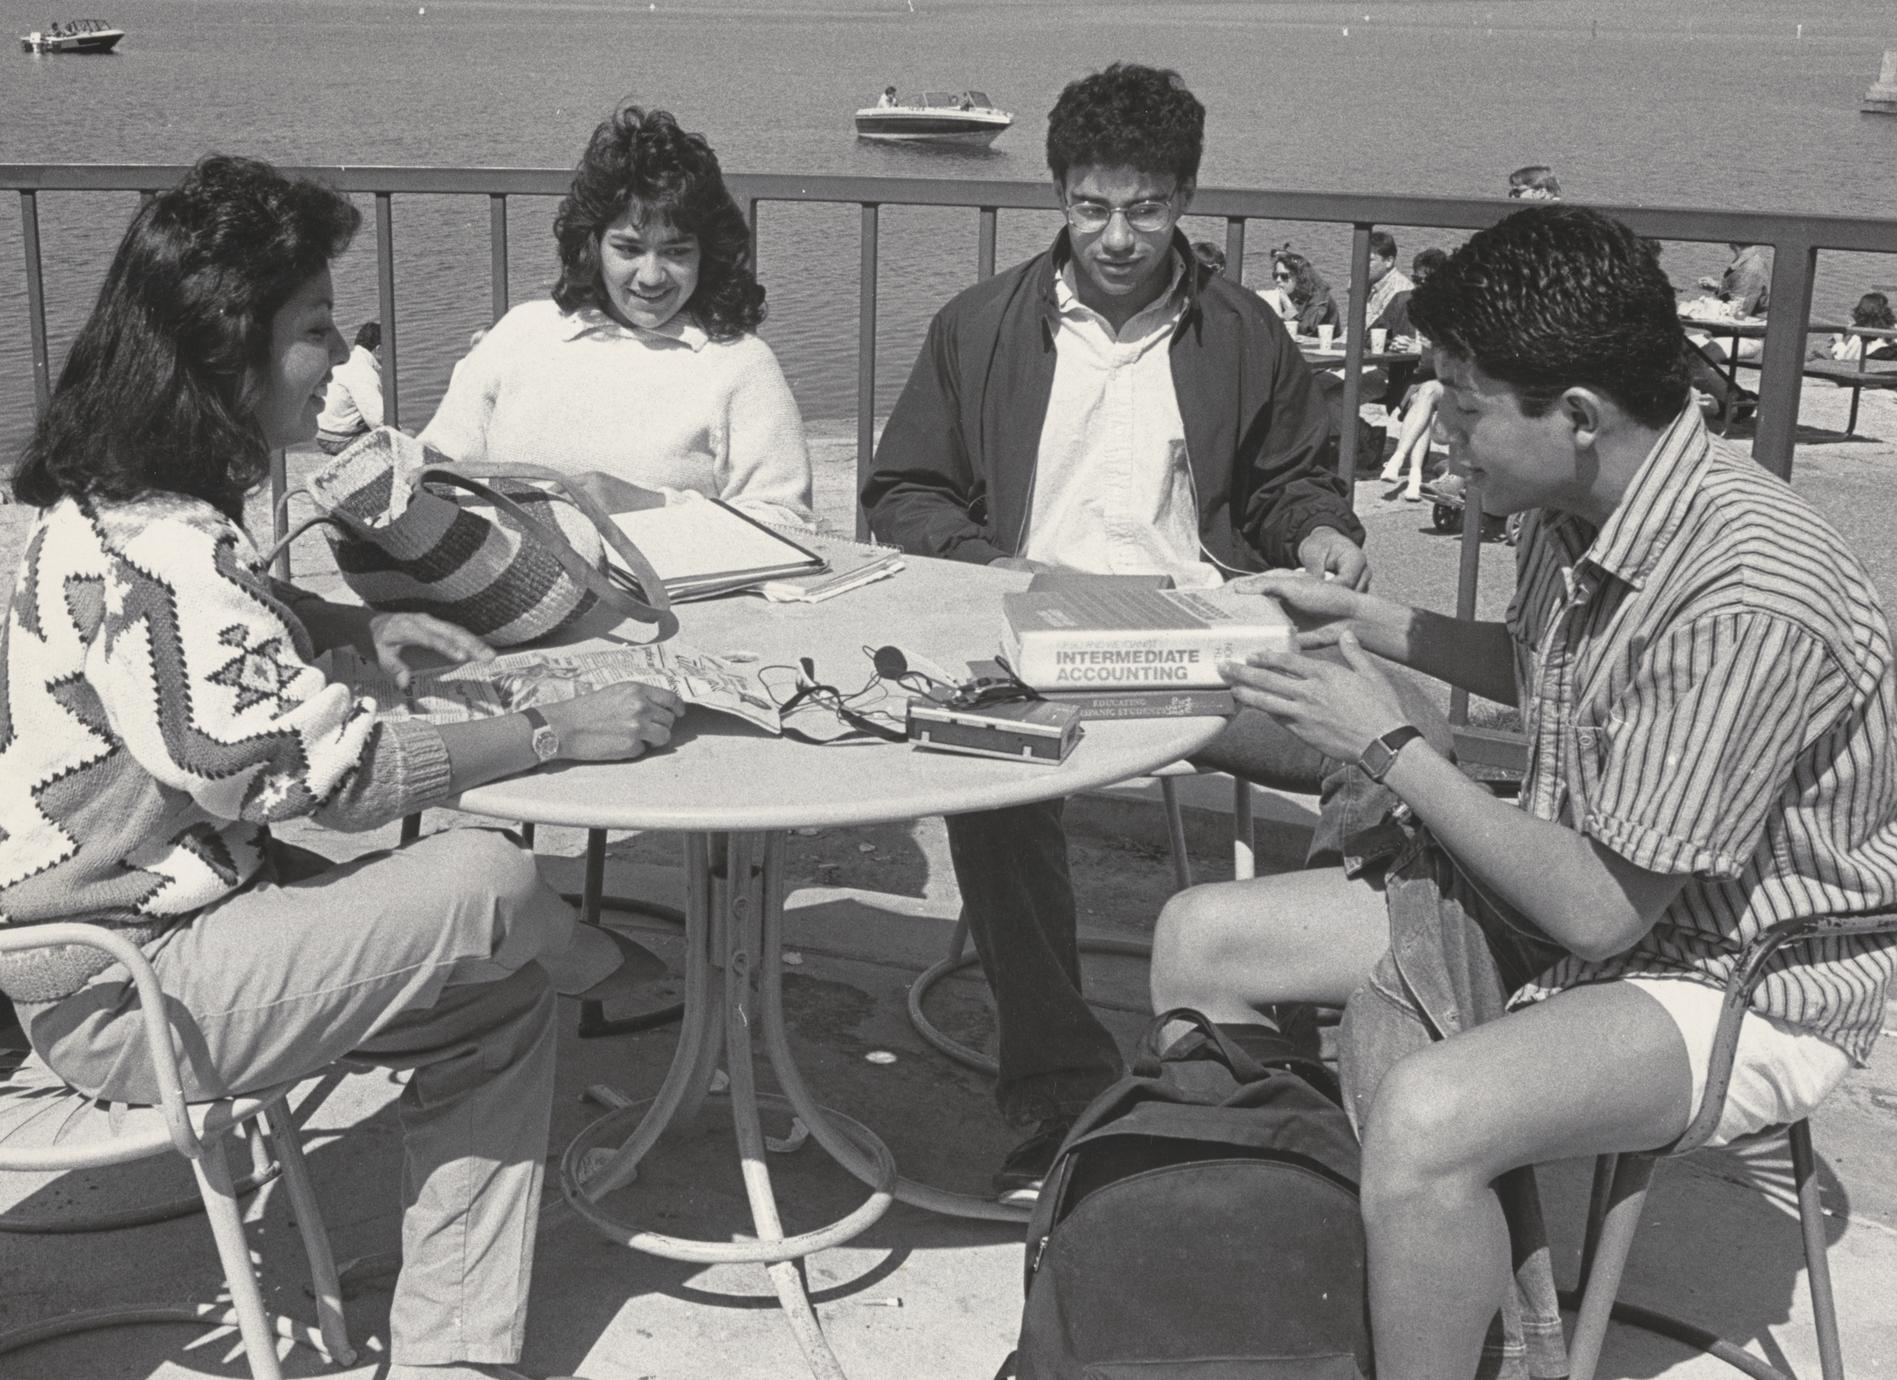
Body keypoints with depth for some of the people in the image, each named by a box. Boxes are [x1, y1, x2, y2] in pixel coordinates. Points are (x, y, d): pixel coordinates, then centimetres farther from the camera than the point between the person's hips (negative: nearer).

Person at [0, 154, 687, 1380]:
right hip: (122, 998, -10)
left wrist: (357, 626, 10)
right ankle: (579, 947, 16)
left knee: (495, 1010, 3)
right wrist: (559, 732, -19)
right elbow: (332, 769, -26)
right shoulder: (159, 555, -27)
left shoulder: (125, 505, 5)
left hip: (164, 911, 10)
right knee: (488, 884, -20)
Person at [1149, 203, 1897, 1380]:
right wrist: (1369, 623, 9)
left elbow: (1603, 910, -26)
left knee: (1425, 1119, -36)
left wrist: (1386, 745, -19)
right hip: (1585, 896, 9)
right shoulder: (1584, 509, -4)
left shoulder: (1750, 598, -30)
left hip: (1738, 979, -8)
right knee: (1199, 941, 1)